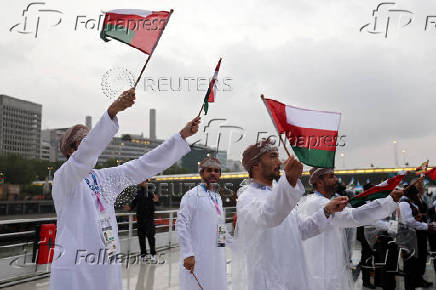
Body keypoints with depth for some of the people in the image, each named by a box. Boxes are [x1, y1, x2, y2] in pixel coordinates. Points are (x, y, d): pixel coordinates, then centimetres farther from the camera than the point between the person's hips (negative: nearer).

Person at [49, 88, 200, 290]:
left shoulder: (106, 178, 12)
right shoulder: (63, 178, -7)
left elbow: (145, 165, 9)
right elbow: (84, 156, -27)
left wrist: (183, 135, 5)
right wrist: (113, 110, -37)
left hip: (109, 268, 6)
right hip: (74, 271, -6)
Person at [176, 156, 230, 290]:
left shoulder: (218, 197, 17)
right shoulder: (192, 195, -7)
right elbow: (181, 225, -14)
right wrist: (188, 254, -19)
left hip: (217, 258, 7)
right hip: (197, 258, -7)